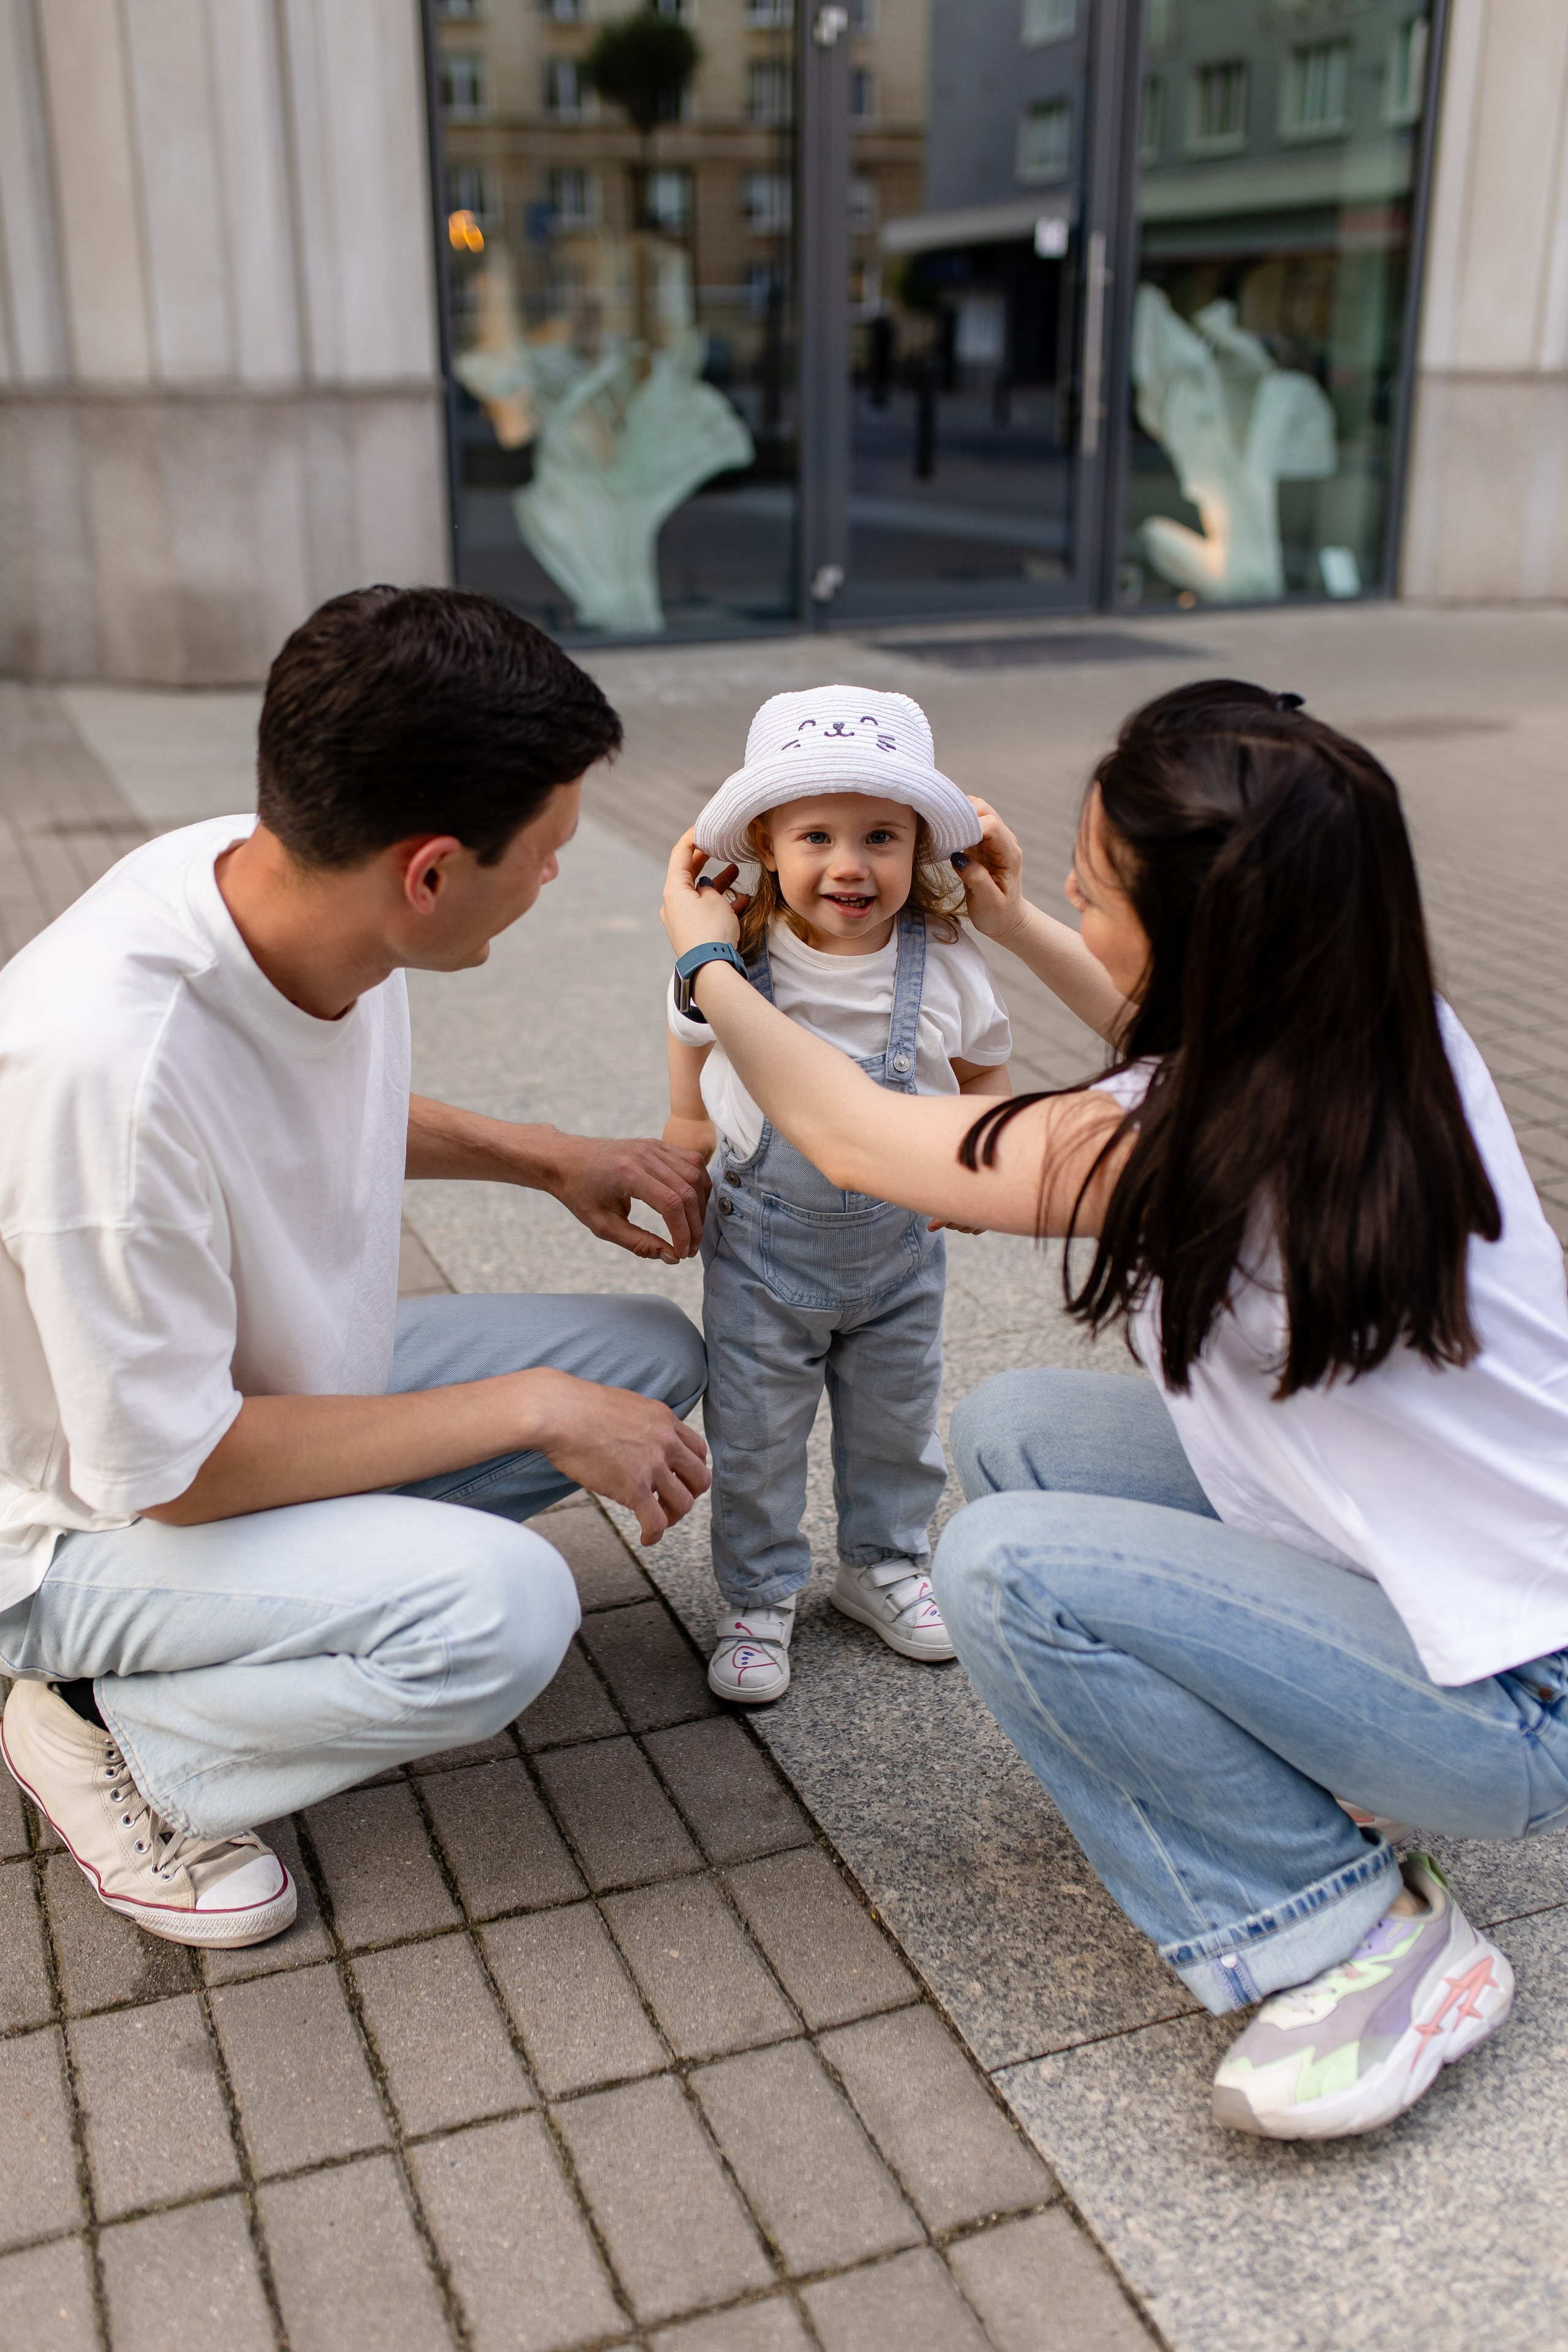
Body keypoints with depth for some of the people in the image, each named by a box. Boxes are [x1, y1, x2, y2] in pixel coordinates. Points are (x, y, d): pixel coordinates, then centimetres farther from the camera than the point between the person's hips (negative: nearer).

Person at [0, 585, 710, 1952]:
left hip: (281, 1379, 8)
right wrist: (527, 1410, -23)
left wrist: (548, 1159, -3)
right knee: (502, 1609, -30)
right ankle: (113, 1734, -5)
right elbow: (173, 1470, -28)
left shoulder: (297, 885, -13)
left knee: (650, 1354, 2)